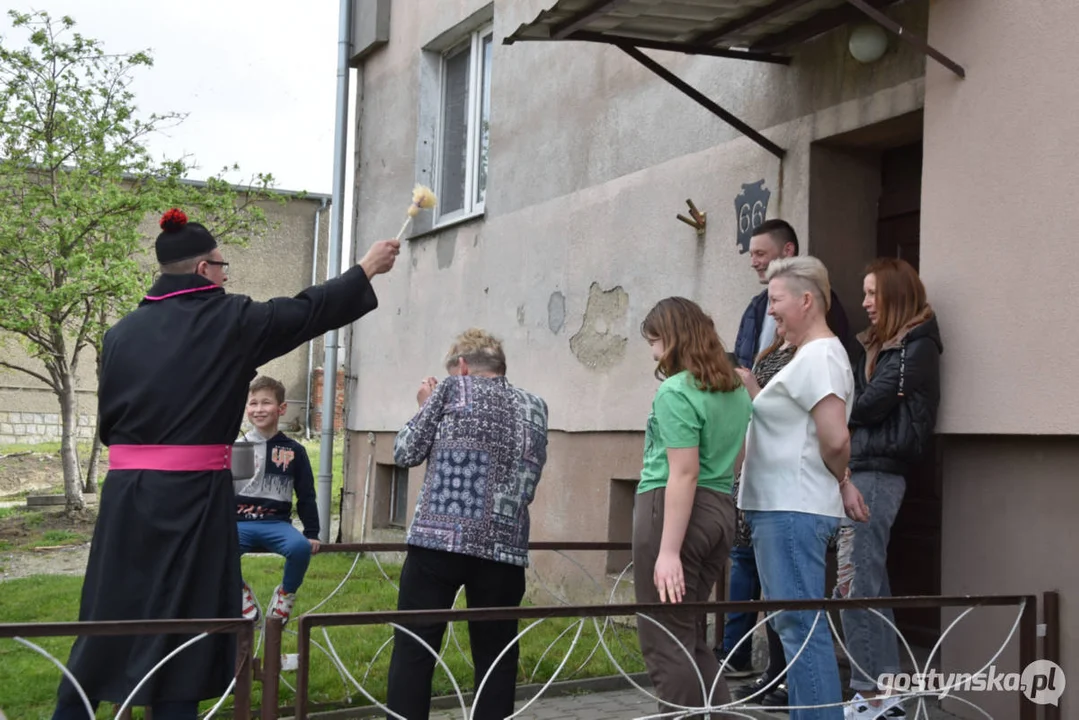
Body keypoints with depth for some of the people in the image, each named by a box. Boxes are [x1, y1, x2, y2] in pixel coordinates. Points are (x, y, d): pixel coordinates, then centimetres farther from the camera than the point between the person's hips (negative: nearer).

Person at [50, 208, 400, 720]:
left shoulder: (123, 330, 8)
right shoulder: (230, 319, -4)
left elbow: (107, 420, 13)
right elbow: (308, 310, 6)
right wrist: (368, 269, 18)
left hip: (125, 492, 4)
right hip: (194, 496, -4)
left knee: (107, 618, 12)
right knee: (185, 619, 5)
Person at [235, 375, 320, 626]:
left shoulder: (294, 451, 7)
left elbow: (306, 495, 10)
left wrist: (311, 533, 4)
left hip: (276, 523, 0)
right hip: (240, 522, 0)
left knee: (300, 547, -32)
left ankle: (286, 594, 0)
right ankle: (241, 592, 1)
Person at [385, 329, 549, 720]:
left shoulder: (452, 389, 5)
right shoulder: (535, 407, 16)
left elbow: (406, 452, 8)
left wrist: (426, 406, 23)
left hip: (440, 539, -3)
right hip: (504, 547, 3)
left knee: (413, 648, 2)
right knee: (496, 655, 9)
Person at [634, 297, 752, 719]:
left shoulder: (676, 391, -13)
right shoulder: (735, 389, 14)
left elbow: (683, 474, -18)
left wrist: (668, 550, -19)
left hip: (670, 509, -9)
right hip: (720, 509, 9)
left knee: (665, 642, -1)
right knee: (690, 638, 18)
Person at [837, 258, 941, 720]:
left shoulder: (917, 348, -7)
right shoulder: (879, 344, 21)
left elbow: (870, 404, -12)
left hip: (876, 472, -9)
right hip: (860, 469, 9)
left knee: (855, 586, -9)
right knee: (871, 585, 10)